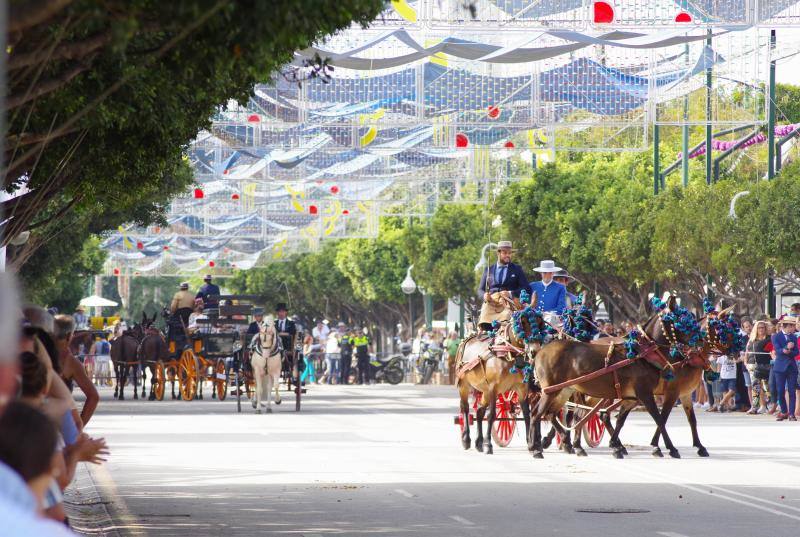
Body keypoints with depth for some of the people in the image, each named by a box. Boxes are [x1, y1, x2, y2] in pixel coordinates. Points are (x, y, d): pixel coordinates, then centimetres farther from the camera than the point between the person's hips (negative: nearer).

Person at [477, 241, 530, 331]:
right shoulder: (489, 270, 22)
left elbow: (525, 288, 7)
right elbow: (480, 289, 21)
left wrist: (511, 293, -11)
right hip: (490, 302, 2)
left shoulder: (517, 269, 16)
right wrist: (484, 295, -3)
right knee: (484, 326, -22)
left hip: (509, 303, -2)